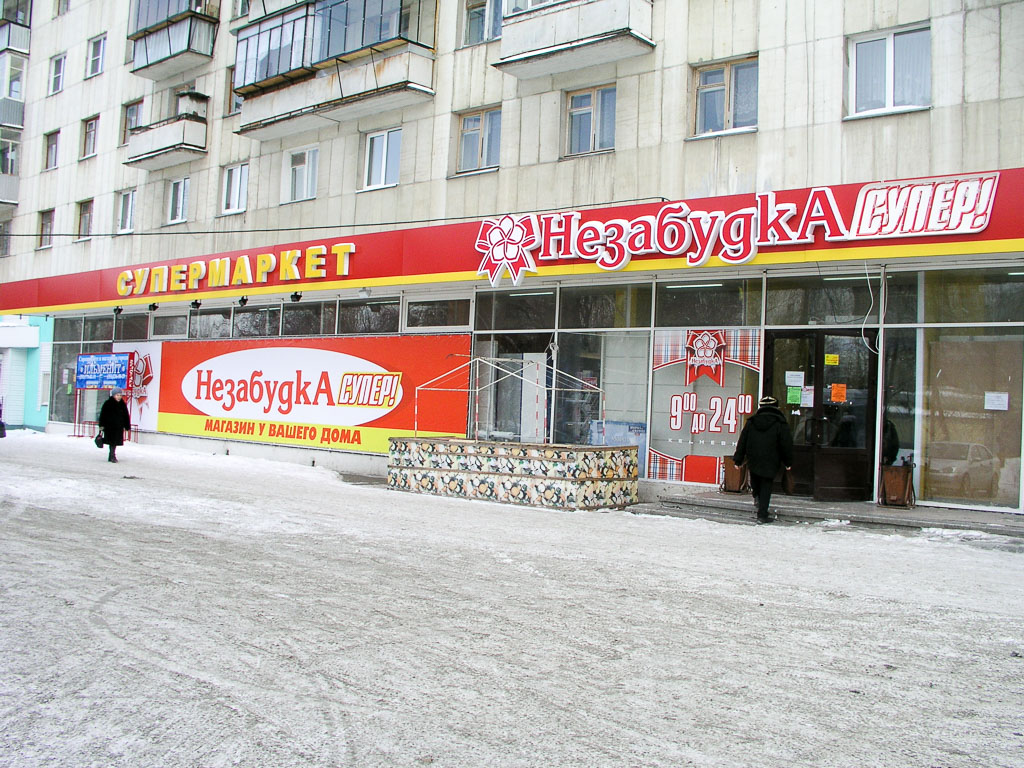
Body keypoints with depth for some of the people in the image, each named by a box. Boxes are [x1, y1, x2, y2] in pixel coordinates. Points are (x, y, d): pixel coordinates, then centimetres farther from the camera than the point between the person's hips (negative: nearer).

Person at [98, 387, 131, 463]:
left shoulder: (123, 404, 9)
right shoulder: (108, 404, -4)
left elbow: (126, 416, 13)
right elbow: (103, 415, -4)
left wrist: (127, 426, 10)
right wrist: (102, 425, -8)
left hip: (119, 427, 5)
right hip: (109, 426, -5)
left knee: (115, 442, 9)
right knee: (112, 442, -10)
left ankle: (111, 456, 19)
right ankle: (112, 456, -11)